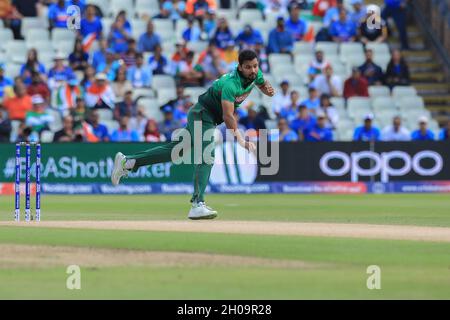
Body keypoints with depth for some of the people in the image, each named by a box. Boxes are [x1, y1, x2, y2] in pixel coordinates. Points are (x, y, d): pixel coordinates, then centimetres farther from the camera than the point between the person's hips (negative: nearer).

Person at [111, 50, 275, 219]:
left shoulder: (255, 74, -6)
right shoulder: (230, 84, -31)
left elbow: (263, 84, 16)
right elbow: (228, 116, -38)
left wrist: (268, 89, -10)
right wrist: (240, 140, -50)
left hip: (209, 118, 9)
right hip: (202, 115, -9)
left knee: (175, 150, 13)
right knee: (206, 156, -25)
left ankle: (127, 162, 20)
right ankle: (198, 204, -36)